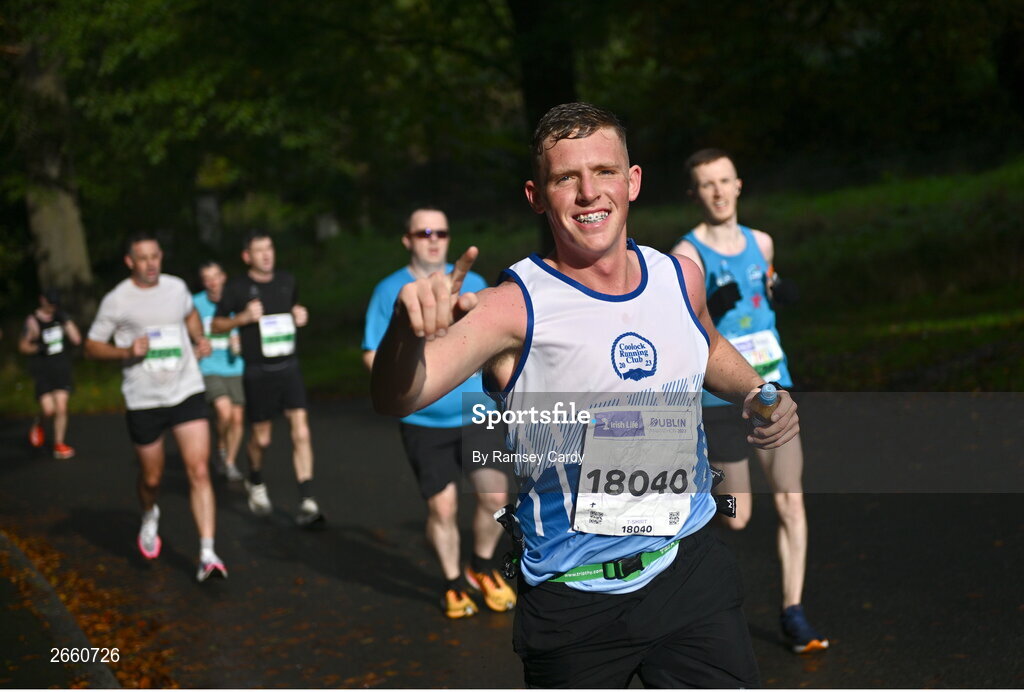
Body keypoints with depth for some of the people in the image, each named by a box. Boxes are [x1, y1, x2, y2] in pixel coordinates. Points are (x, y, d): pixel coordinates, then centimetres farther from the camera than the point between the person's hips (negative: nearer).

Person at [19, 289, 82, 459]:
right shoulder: (33, 321, -5)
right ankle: (38, 424, 25)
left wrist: (66, 321, -10)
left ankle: (59, 444, 6)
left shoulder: (61, 316, 6)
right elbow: (23, 345, 1)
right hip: (42, 370, -3)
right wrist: (38, 348, -17)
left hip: (62, 368, 3)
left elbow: (77, 340, -2)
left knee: (61, 407, -6)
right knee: (49, 410, -10)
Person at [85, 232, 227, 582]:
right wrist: (126, 351, -16)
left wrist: (200, 338, 8)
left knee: (199, 472, -12)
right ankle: (150, 516, 48)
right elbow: (92, 346, 1)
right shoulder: (116, 300, -6)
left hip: (187, 392, 1)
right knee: (151, 477, 12)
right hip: (143, 400, -1)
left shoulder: (177, 287, 4)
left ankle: (208, 555, -13)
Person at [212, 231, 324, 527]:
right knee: (261, 437, 7)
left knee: (301, 430, -12)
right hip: (258, 372, -2)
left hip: (288, 366, 2)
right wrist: (243, 317, -14)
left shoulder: (287, 281, 7)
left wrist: (300, 316, 2)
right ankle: (256, 483, 39)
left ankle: (307, 503, -13)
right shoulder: (237, 288, -4)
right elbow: (216, 324, 3)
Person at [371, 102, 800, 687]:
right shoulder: (516, 307, -15)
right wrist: (409, 330, -51)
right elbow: (398, 398, -30)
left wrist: (758, 393, 7)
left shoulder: (680, 277, 1)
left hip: (691, 569, 4)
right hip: (573, 603, -3)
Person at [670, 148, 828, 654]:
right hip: (721, 399, -4)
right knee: (736, 518, 2)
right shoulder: (687, 257, -9)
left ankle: (792, 613, 7)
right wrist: (711, 310, -28)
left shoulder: (761, 243, 9)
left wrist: (779, 295, 4)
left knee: (790, 503, -2)